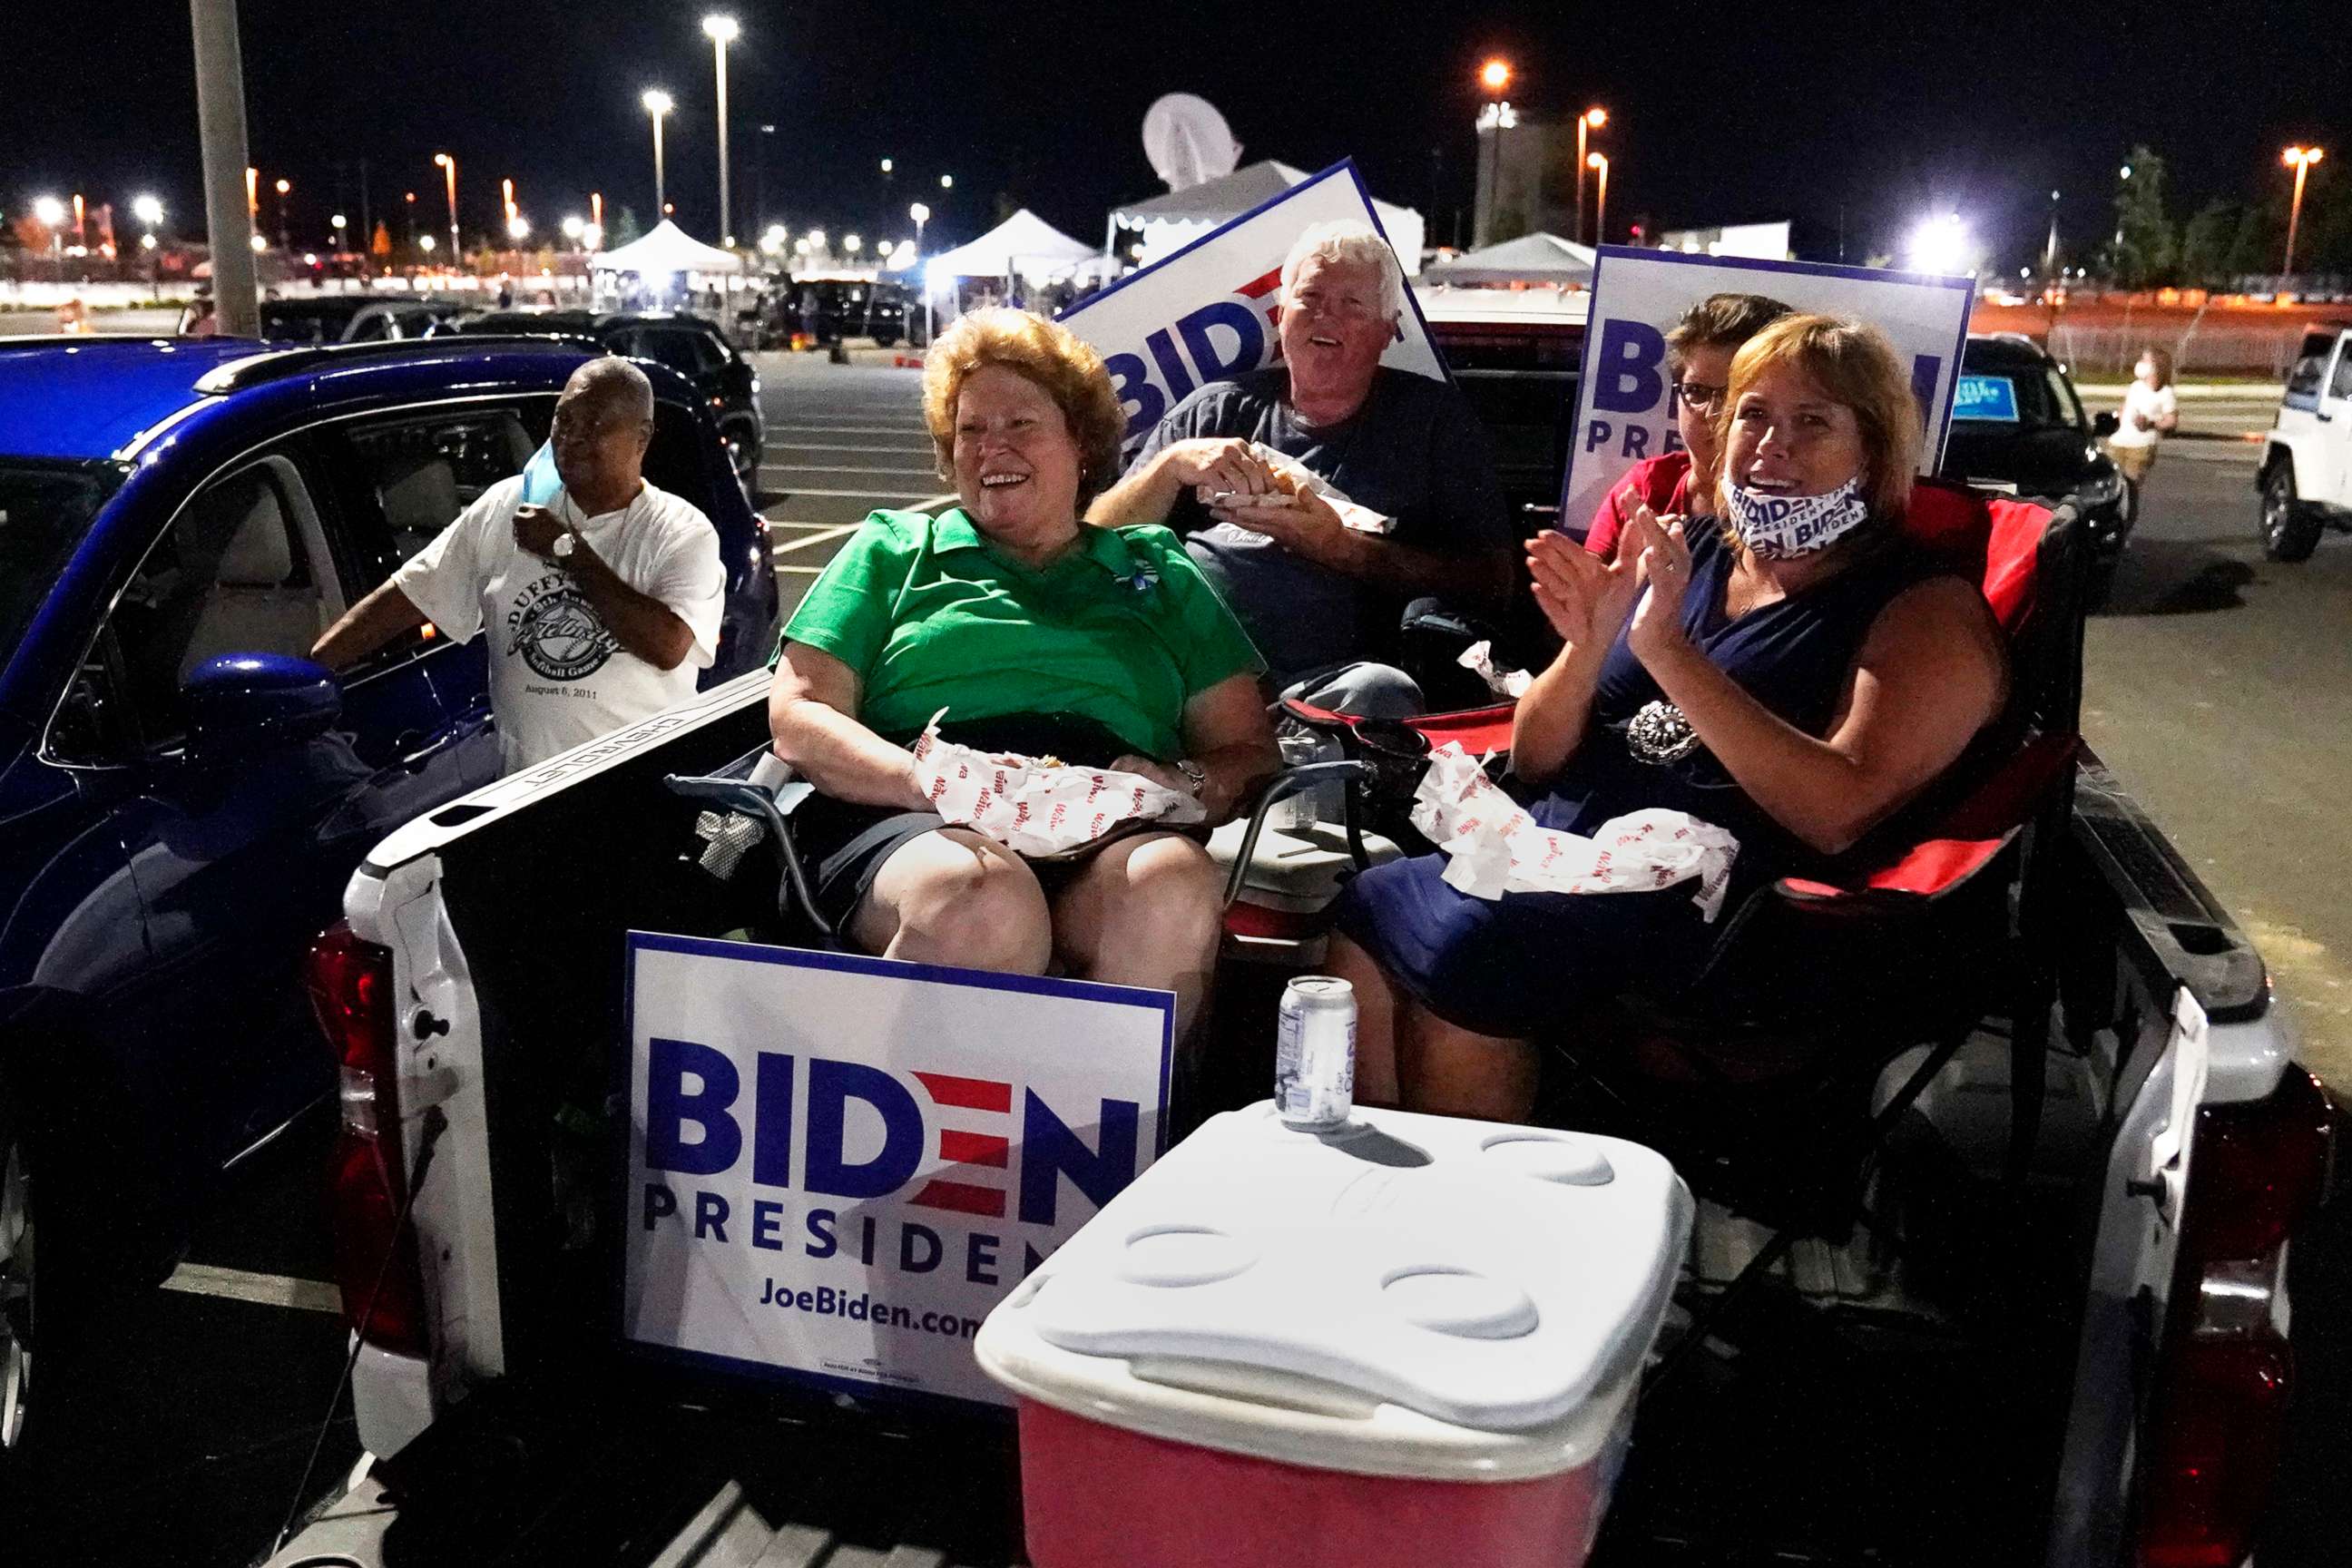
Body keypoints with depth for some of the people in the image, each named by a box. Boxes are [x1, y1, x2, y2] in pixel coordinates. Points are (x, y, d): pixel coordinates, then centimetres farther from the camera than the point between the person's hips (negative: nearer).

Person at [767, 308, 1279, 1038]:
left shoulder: (1157, 572, 28)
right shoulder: (893, 549, 25)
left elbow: (1248, 751, 21)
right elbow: (797, 718, 12)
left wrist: (1186, 785, -5)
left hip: (1110, 834, 1)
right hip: (907, 823, -1)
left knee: (1171, 888, -36)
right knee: (985, 905, -38)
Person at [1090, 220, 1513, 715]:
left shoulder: (1433, 415, 16)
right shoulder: (1217, 410, 20)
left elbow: (1492, 580, 4)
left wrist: (1339, 547, -6)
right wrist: (1172, 465, -5)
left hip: (1321, 679, -1)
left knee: (1380, 691, -36)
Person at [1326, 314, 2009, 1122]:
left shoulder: (1928, 609, 1)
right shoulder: (1684, 554, 17)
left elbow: (1839, 813, -17)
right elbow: (1534, 760, 16)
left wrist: (1670, 651, -19)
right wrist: (1586, 647, -4)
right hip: (1564, 850, 6)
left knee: (1467, 941, -28)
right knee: (1370, 905, -19)